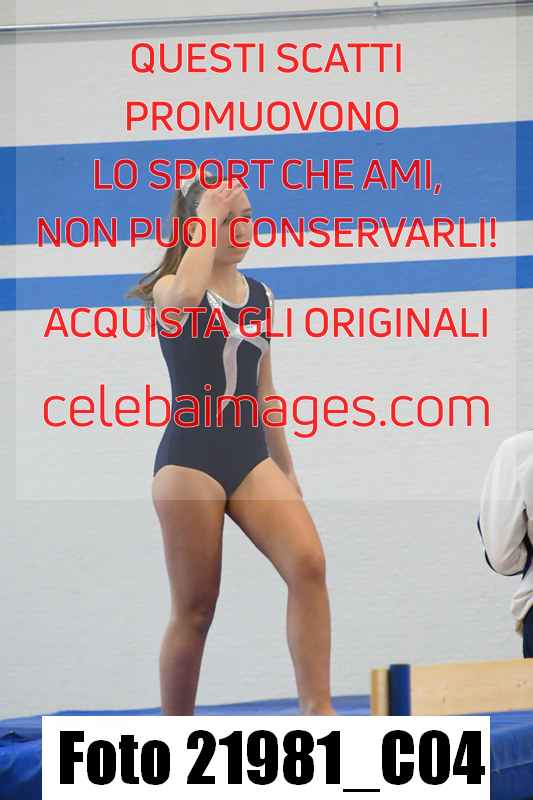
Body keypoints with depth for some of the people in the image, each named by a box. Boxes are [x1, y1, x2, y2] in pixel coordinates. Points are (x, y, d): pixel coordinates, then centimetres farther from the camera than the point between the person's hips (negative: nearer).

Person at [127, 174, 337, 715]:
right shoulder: (169, 290, -3)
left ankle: (317, 711, -20)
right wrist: (208, 217, -19)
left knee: (309, 564, -19)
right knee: (194, 609, -2)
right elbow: (187, 296, -31)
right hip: (189, 457, -5)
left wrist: (287, 469, 22)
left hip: (251, 455, 5)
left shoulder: (262, 297, 13)